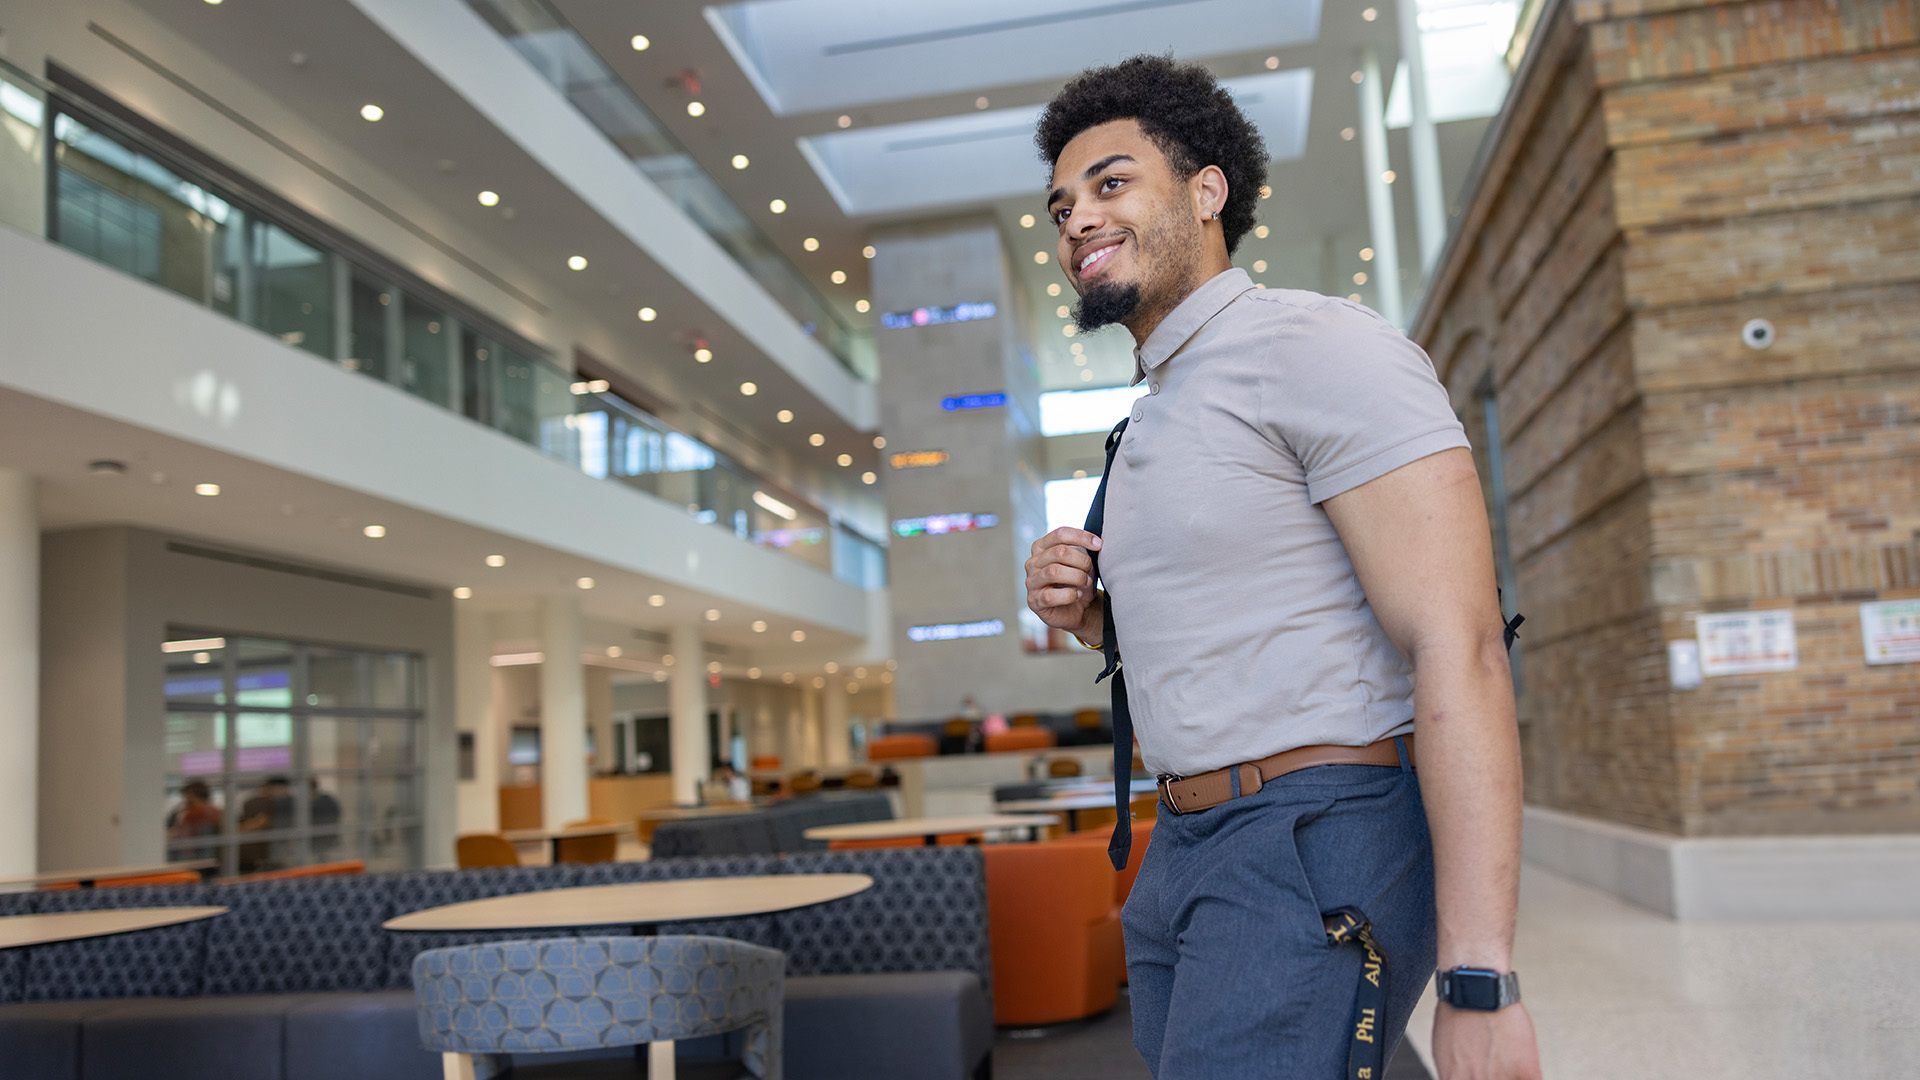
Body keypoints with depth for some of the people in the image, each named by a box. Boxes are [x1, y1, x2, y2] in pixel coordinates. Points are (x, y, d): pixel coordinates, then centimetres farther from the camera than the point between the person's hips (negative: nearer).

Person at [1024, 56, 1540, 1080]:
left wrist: (1478, 983, -24)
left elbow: (1459, 652, -19)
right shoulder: (1154, 422, 17)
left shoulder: (1321, 348, -11)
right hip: (1184, 849, 9)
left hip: (1318, 850, -9)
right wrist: (1087, 617, 4)